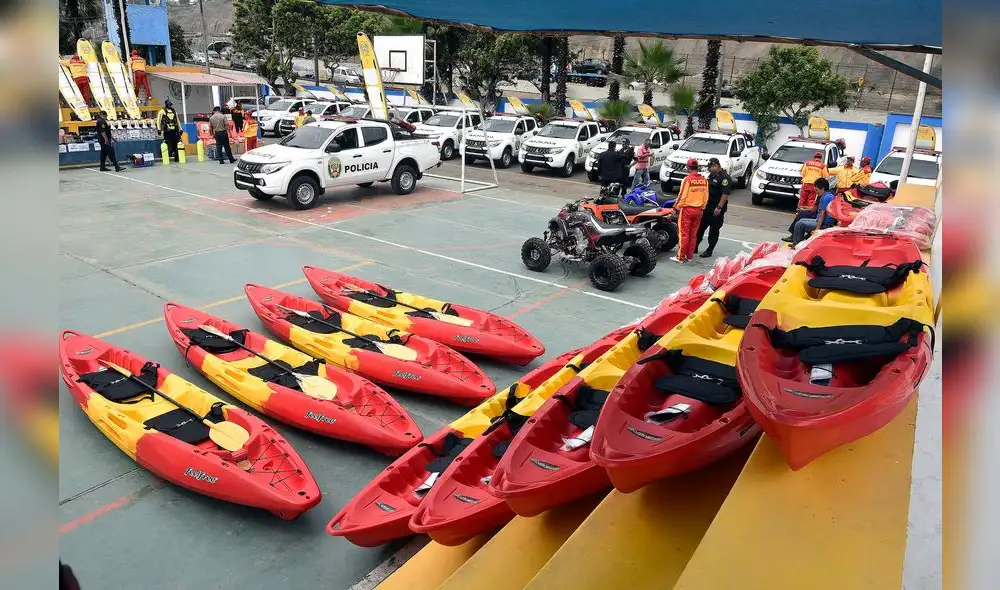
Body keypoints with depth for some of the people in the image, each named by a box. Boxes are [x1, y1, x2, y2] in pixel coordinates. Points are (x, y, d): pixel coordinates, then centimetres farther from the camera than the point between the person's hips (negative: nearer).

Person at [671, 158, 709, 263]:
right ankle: (690, 256, 18)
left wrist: (676, 208, -3)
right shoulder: (704, 180, 2)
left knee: (684, 234, -1)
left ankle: (680, 257, 2)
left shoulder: (687, 179, -15)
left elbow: (682, 196, -14)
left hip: (687, 209, -5)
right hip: (698, 210, 5)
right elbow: (706, 197, 8)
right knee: (693, 234, 12)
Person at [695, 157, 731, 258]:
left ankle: (709, 250, 9)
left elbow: (725, 194, -21)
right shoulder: (712, 175, 13)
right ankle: (694, 247, 18)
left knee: (714, 231, 1)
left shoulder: (724, 177, -15)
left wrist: (719, 207, -24)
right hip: (707, 207, 9)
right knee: (700, 227, 11)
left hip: (716, 209, -9)